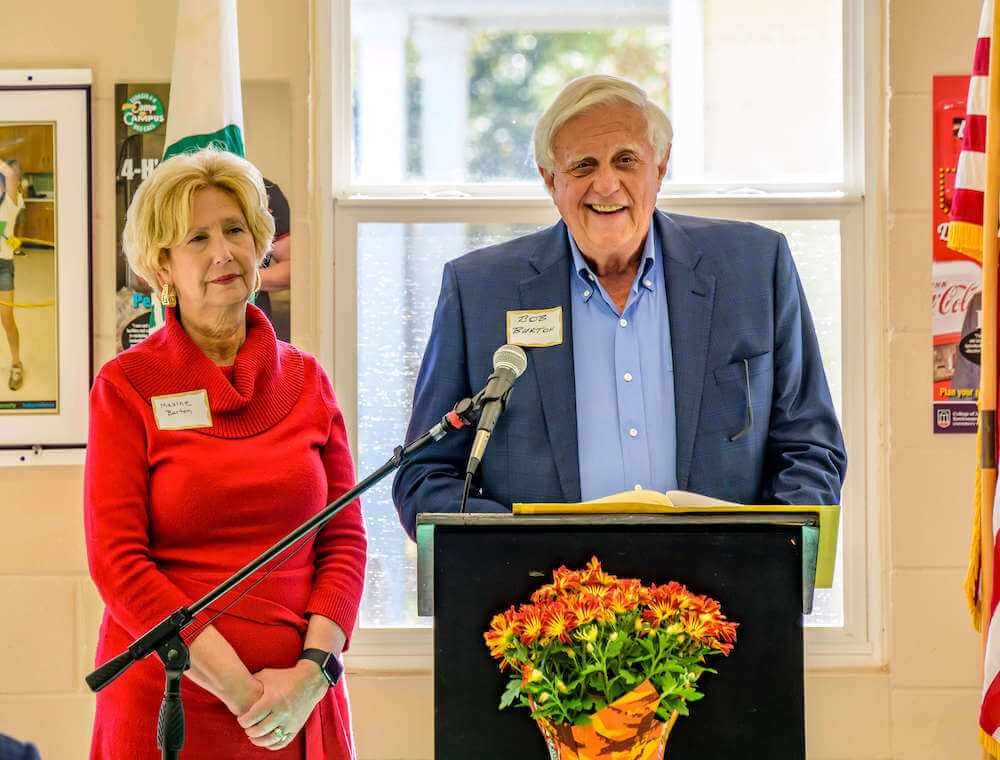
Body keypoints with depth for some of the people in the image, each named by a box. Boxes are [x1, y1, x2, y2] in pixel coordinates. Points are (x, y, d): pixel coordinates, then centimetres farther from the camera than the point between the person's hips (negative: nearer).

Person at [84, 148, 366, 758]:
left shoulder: (306, 380, 8)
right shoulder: (127, 386, -2)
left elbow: (344, 542, 6)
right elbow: (116, 561, -8)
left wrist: (312, 670, -11)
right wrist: (240, 687, -15)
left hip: (302, 702, 3)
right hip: (166, 700, -3)